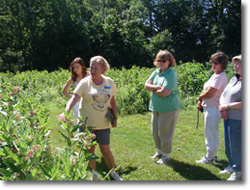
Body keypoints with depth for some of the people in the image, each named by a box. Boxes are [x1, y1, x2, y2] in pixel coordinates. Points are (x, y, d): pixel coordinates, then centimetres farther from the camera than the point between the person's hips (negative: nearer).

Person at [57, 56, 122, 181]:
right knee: (90, 150, 10)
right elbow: (74, 98, -20)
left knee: (106, 150, 2)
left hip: (103, 123, 1)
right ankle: (94, 173, 34)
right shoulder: (85, 82, -9)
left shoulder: (109, 82, 1)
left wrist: (115, 117, 8)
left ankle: (113, 172, 28)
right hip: (87, 123, -1)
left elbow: (112, 100, 12)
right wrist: (66, 112, -36)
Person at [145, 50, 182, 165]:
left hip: (168, 109, -7)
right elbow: (146, 85, 2)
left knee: (165, 132, 2)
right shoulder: (156, 72, 7)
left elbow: (164, 93, -24)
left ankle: (166, 155, 20)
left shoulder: (171, 74, -16)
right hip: (156, 107, 8)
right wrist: (157, 87, -15)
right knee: (155, 131, 16)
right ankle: (159, 151, 36)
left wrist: (152, 89, -7)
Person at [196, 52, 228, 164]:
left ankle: (209, 158, 14)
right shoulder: (216, 75, 13)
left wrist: (200, 97, -4)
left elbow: (209, 93, -24)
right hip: (210, 107, 10)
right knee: (213, 133, 20)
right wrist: (200, 102, 5)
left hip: (213, 109, -10)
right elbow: (206, 91, 15)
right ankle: (214, 155, 33)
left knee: (210, 134, 1)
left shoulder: (220, 77, -20)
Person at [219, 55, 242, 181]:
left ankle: (238, 172, 20)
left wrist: (227, 106, -15)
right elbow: (223, 95, 15)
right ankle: (232, 166, 35)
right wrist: (222, 107, -3)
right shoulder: (233, 79, 13)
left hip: (238, 120, -8)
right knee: (228, 145, 17)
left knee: (236, 146, 3)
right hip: (228, 118, 8)